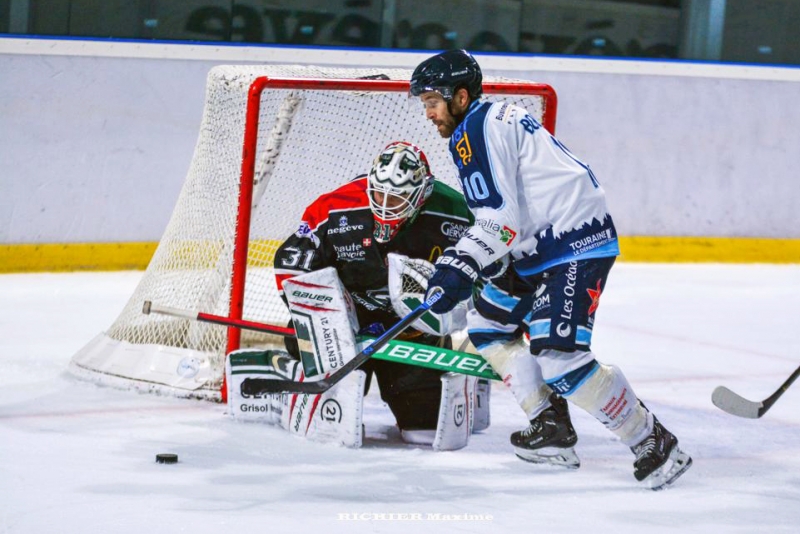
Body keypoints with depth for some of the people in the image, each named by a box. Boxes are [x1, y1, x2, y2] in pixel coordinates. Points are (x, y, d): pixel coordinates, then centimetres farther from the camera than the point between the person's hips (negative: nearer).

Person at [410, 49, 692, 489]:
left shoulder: (479, 129, -13)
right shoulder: (494, 120, 20)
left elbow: (502, 217, -23)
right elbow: (504, 213, 26)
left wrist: (459, 267, -23)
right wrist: (458, 266, 21)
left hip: (576, 245, -12)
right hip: (540, 251, 12)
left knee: (558, 355, -20)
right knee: (488, 326, 18)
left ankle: (653, 443, -13)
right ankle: (551, 429, 15)